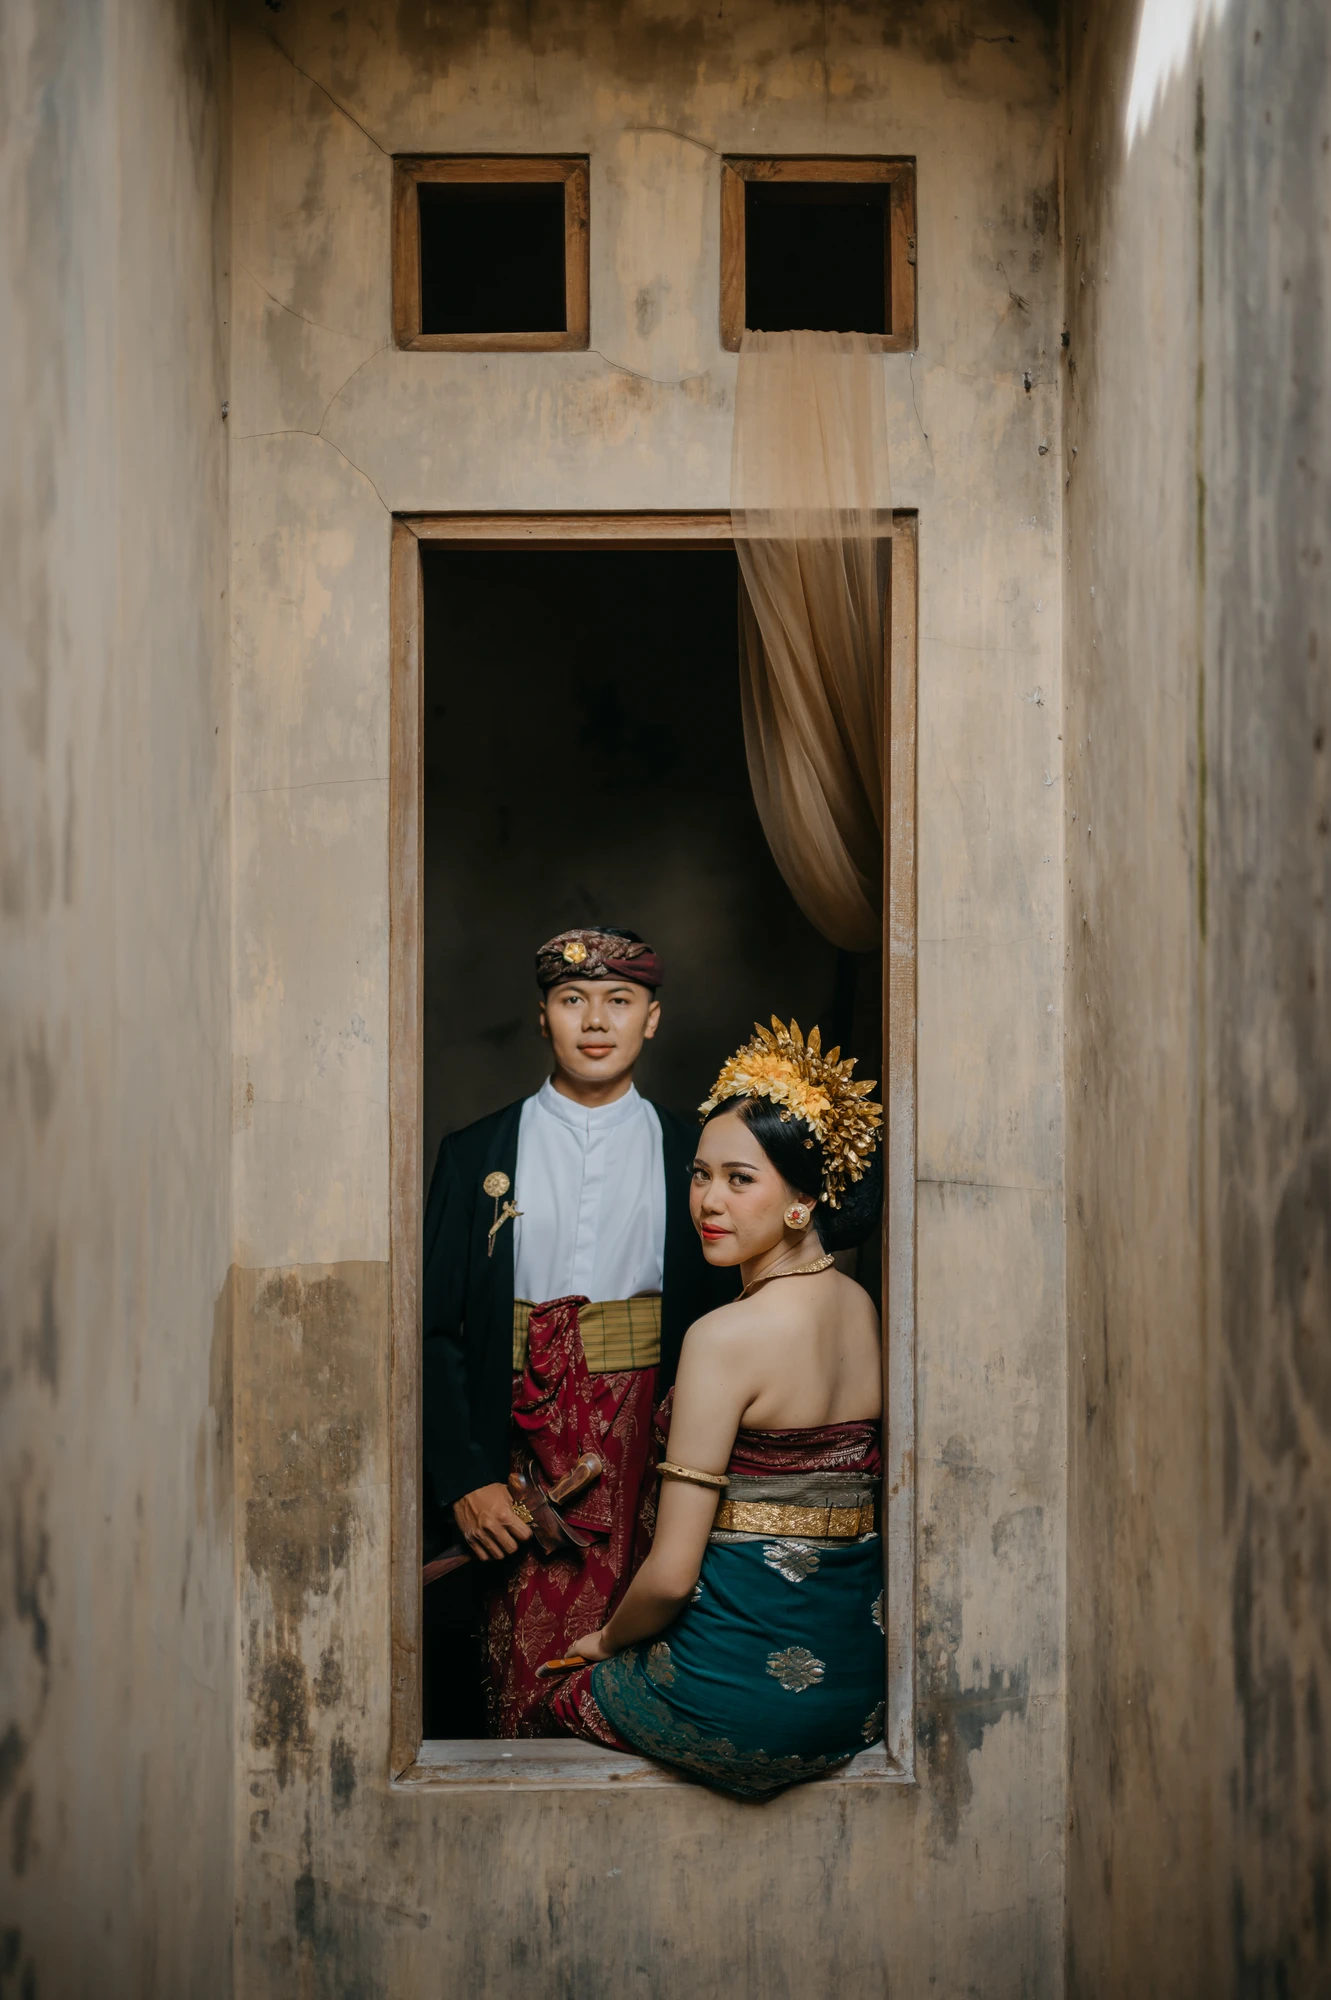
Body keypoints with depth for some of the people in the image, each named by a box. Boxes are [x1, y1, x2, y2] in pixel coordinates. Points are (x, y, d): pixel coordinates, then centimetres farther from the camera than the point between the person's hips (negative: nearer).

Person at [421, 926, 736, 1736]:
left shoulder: (691, 1156, 6)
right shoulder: (477, 1154, 6)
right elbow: (437, 1328, 3)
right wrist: (465, 1478, -5)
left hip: (655, 1454, 0)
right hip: (521, 1456, 0)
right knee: (526, 1679, -3)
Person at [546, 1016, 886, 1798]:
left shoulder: (727, 1335, -20)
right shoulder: (867, 1310, 2)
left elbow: (672, 1573, -18)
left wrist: (608, 1639, 4)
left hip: (749, 1696, -7)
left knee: (556, 1696, 21)